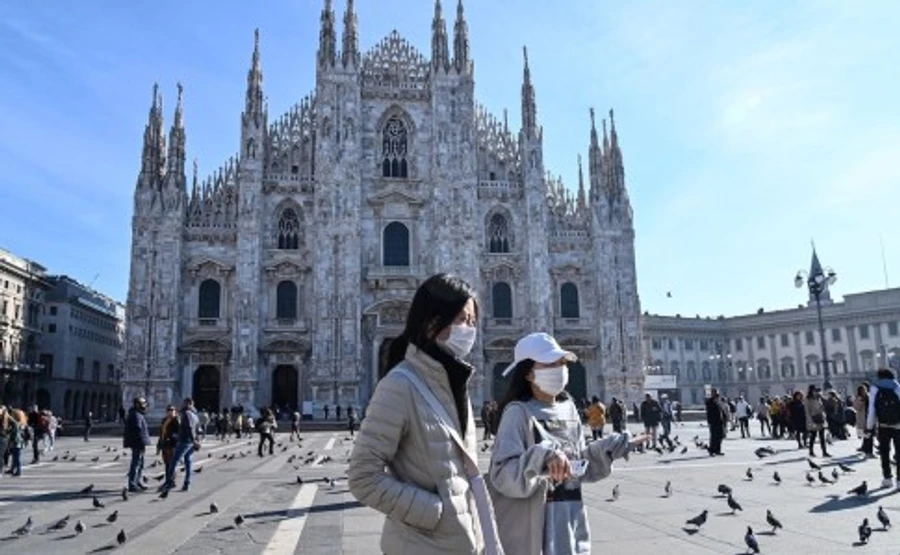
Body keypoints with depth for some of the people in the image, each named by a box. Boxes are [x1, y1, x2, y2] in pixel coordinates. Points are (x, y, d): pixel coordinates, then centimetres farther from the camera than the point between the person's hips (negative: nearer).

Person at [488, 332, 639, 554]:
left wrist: (608, 450, 4)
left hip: (572, 526, 7)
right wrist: (543, 457, -34)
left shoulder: (568, 409, 8)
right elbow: (502, 476, -21)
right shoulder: (518, 412, -13)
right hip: (533, 528, -7)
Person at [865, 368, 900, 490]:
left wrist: (870, 427, 2)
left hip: (883, 426, 0)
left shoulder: (875, 388, 0)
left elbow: (872, 410, -4)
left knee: (884, 452, 14)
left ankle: (887, 478, 15)